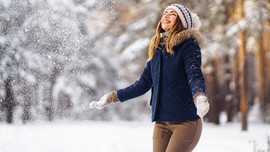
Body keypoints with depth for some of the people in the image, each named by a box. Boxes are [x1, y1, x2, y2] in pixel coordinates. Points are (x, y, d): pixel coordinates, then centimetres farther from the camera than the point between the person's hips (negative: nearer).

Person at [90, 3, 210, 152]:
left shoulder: (188, 45, -4)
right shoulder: (157, 49, 13)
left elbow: (195, 75, -19)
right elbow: (144, 83, 18)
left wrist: (200, 97, -40)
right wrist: (113, 97, 17)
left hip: (186, 120, -6)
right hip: (161, 122, 6)